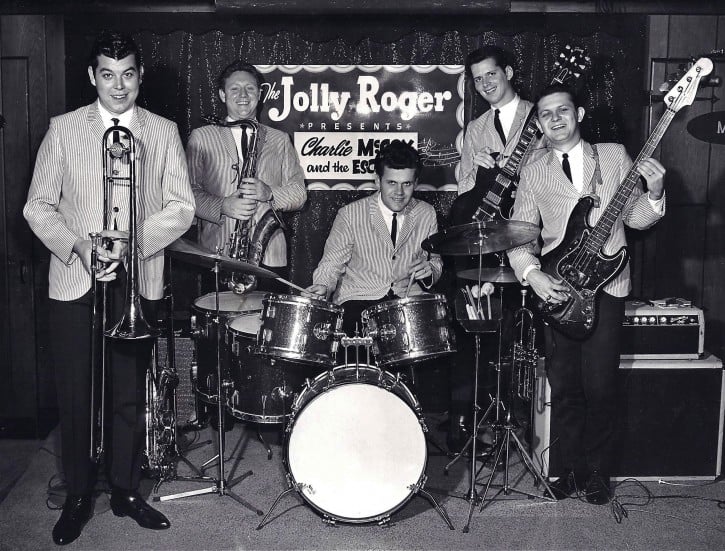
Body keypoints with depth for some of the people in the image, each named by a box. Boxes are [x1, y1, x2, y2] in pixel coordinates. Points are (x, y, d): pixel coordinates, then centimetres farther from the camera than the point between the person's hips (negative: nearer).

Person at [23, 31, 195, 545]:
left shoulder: (163, 131, 5)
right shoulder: (63, 129, 3)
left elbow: (181, 207, 0)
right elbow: (39, 206, 2)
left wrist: (134, 241, -15)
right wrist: (77, 246, -15)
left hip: (139, 280, 1)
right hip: (75, 281, 0)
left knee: (130, 393, 8)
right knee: (76, 394, 4)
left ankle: (126, 491, 24)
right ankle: (79, 495, 21)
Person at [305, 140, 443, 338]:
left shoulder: (426, 214, 6)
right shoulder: (350, 215, -4)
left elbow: (436, 260, 17)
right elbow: (331, 263, 1)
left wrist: (429, 270, -7)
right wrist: (322, 286, -21)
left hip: (409, 299, 2)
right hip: (358, 299, -2)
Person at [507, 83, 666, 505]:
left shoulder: (614, 155, 9)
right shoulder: (534, 173, 12)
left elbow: (636, 218, 8)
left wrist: (654, 194, -13)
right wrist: (532, 273, -10)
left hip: (606, 285, -2)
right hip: (556, 292, 2)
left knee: (599, 387, -2)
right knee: (564, 388, 5)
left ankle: (598, 473, 16)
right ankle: (575, 468, 23)